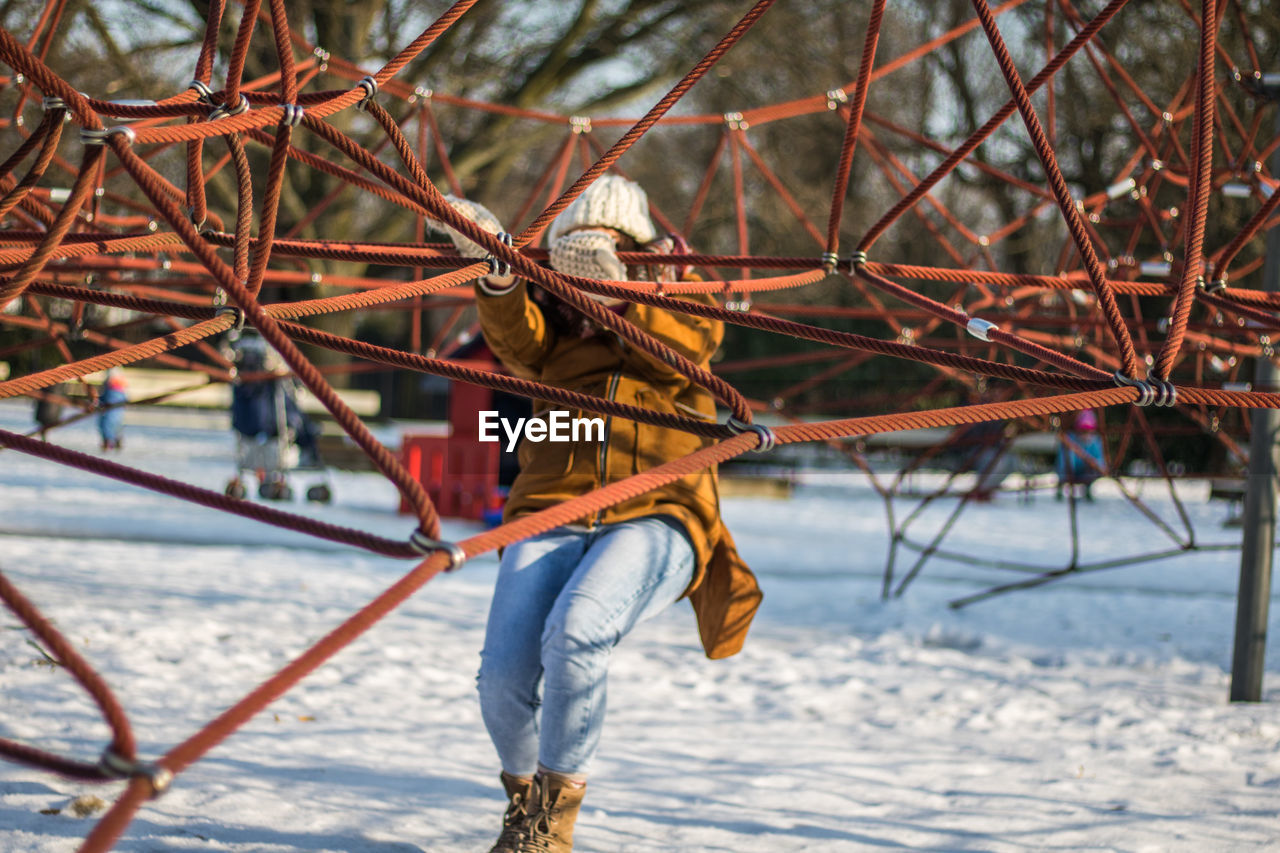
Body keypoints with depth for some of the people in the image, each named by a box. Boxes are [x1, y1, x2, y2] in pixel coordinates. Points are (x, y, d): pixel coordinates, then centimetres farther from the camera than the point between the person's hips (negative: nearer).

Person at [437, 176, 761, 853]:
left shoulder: (677, 302, 17)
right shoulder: (556, 323, 19)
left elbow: (686, 343, -7)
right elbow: (518, 341, -5)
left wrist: (613, 289, -23)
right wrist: (499, 275, -26)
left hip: (654, 520, -2)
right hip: (552, 516, 2)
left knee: (575, 631, -33)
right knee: (504, 672, -19)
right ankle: (522, 793, 13)